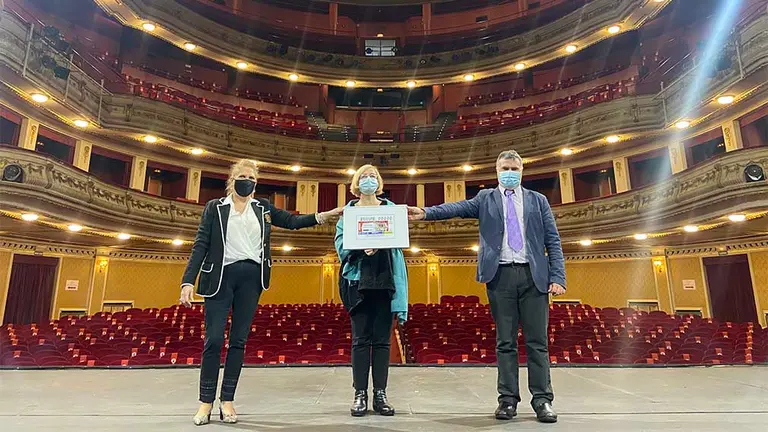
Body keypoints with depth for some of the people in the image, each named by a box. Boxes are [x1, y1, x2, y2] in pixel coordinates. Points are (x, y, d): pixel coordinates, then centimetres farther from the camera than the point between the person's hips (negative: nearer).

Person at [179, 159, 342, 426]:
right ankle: (206, 401, 10)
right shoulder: (215, 207, 6)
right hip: (221, 276, -2)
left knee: (239, 340, 5)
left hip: (251, 277, 2)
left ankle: (227, 401, 14)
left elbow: (292, 221, 9)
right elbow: (201, 245, 1)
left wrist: (323, 216, -5)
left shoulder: (262, 207, 13)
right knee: (214, 339, -3)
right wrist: (188, 281, -8)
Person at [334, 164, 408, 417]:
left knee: (382, 339, 4)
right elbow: (341, 245, -1)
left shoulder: (390, 209, 14)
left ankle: (380, 394, 12)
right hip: (358, 281, -1)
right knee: (360, 339, 1)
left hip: (385, 281, 1)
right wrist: (361, 247, -20)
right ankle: (360, 394, 9)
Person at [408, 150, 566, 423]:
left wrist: (557, 277, -2)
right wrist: (426, 213, -22)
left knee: (537, 341, 4)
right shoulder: (486, 199, 11)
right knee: (505, 341, 6)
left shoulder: (538, 200, 12)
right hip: (500, 276, 0)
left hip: (533, 275, 1)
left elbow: (553, 241, 8)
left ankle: (542, 400, 13)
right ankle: (508, 399, 14)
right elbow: (457, 208, -5)